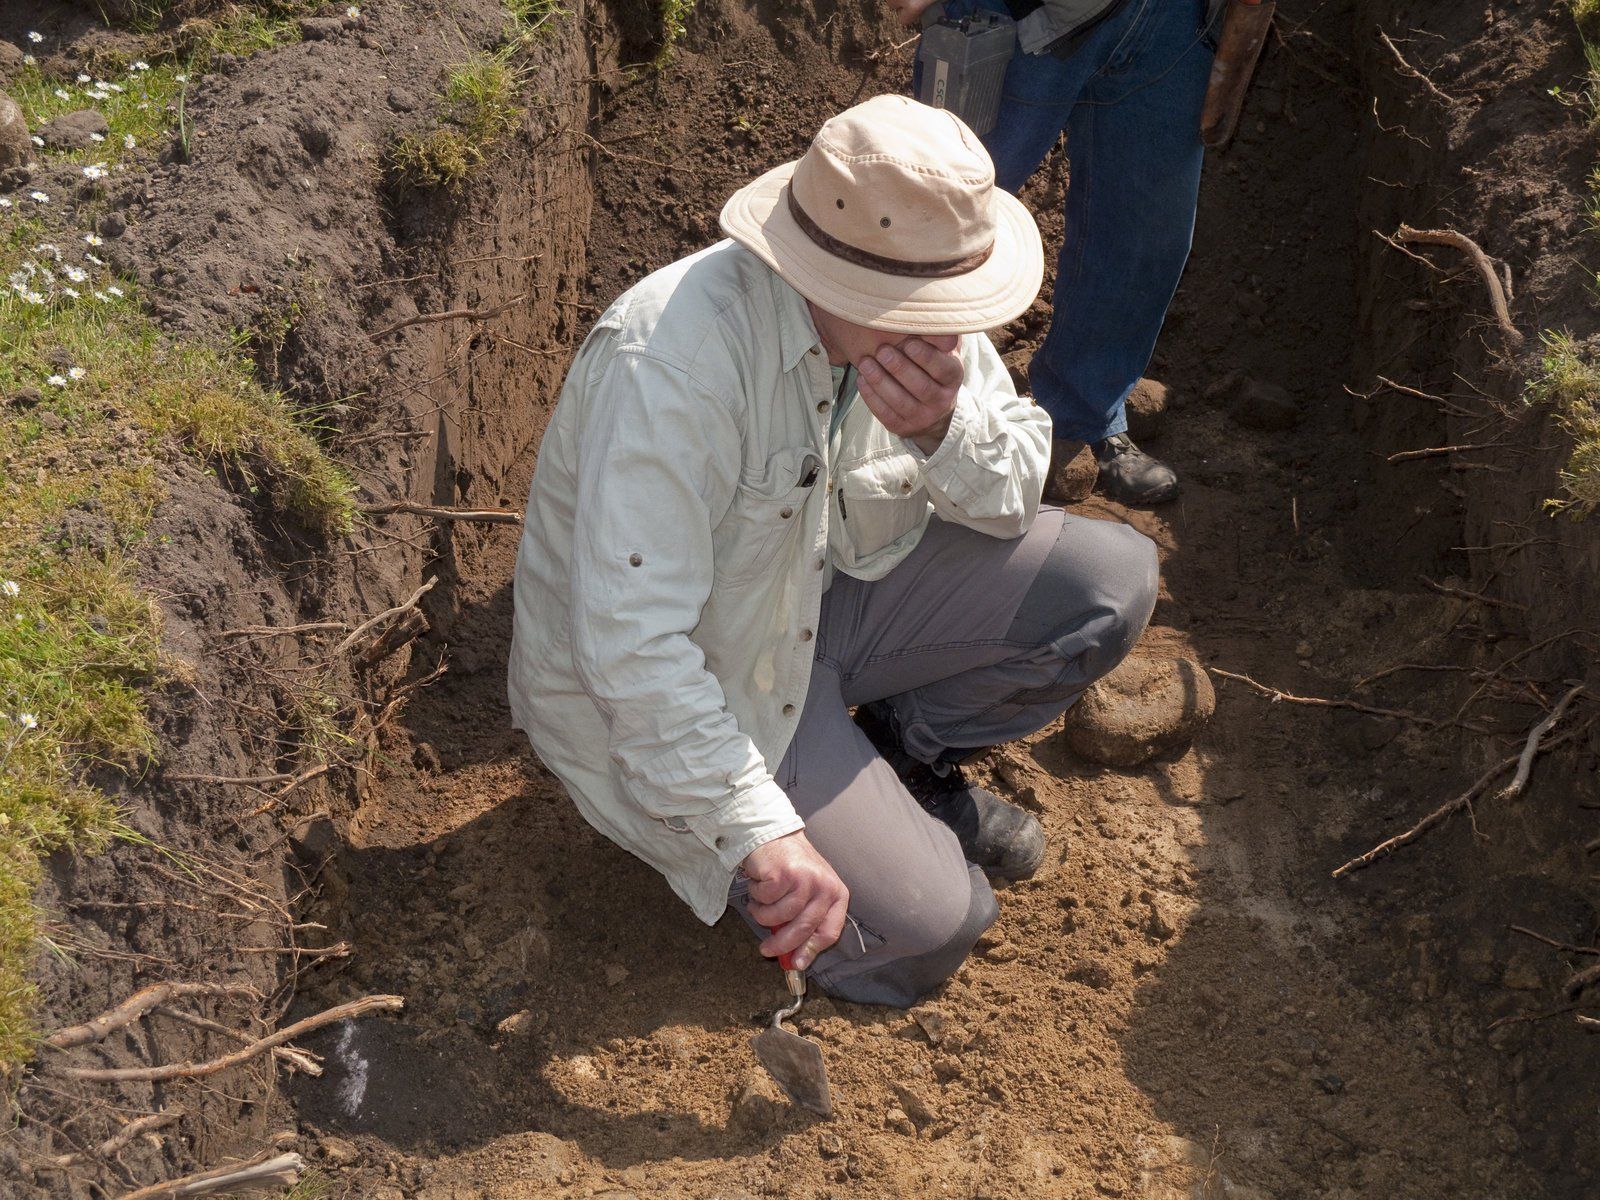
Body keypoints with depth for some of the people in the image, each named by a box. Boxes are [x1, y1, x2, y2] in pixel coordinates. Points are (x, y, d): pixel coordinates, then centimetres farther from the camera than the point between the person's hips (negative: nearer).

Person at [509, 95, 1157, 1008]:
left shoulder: (912, 309, -10)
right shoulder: (675, 359, -34)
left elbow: (1017, 498, -5)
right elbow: (630, 642, -37)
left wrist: (945, 431, -28)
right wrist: (761, 835, -39)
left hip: (821, 596, 7)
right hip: (667, 689, -7)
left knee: (1113, 580, -7)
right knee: (922, 932, -16)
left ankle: (905, 763, 13)